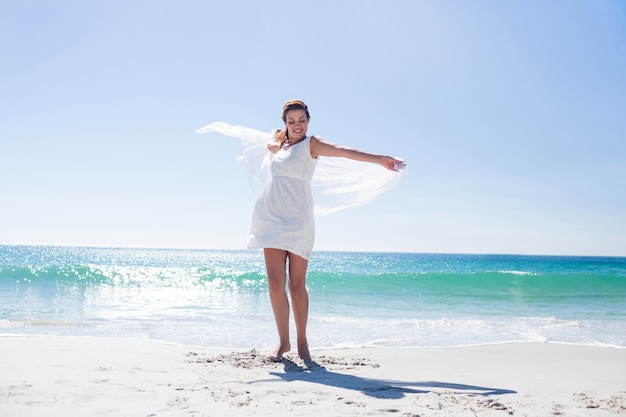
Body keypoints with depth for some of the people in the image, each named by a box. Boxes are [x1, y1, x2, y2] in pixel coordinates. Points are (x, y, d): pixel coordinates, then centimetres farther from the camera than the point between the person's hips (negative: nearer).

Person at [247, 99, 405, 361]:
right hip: (271, 218, 4)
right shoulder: (278, 146, 18)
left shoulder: (311, 144, 2)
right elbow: (268, 144, 45)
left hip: (297, 219, -4)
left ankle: (302, 341, 12)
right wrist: (279, 136, 33)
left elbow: (344, 151, -14)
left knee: (297, 285, -1)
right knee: (275, 284, -1)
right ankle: (283, 341, 10)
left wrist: (379, 159, -24)